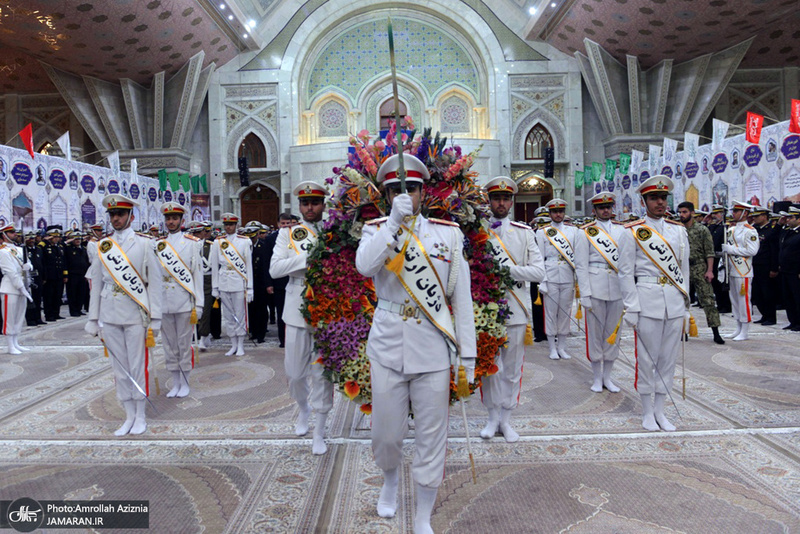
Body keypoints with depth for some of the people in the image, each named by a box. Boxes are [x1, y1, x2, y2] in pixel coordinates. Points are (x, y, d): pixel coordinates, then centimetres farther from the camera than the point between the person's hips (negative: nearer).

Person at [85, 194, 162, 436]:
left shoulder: (144, 244, 0)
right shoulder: (102, 246, 10)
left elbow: (154, 282, -2)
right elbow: (96, 283, 12)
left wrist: (154, 319, -6)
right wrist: (94, 319, 9)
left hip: (135, 316, -4)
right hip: (109, 316, 4)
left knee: (138, 366, 2)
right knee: (119, 367, 9)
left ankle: (141, 416, 16)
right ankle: (129, 416, 20)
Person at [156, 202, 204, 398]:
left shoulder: (192, 243, 2)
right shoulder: (157, 245, 11)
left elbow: (198, 274, -2)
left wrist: (197, 305, -6)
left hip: (184, 303, -3)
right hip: (163, 303, 3)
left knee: (184, 343, 3)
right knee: (169, 344, 10)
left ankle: (185, 383, 16)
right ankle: (175, 383, 22)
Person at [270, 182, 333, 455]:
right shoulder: (288, 234, 5)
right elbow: (275, 269, -8)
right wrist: (310, 257, -17)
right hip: (297, 312, 1)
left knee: (322, 373, 4)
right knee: (294, 372, 10)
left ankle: (319, 432, 19)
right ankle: (303, 408, 42)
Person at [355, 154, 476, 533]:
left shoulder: (449, 233, 3)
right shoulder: (376, 230, 3)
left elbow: (461, 298, 2)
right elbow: (365, 266, -21)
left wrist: (468, 354, -1)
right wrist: (395, 220, -26)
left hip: (433, 350, 0)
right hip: (387, 347, 0)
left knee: (431, 437, 8)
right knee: (386, 433, 12)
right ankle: (390, 480, 47)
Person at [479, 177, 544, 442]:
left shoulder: (525, 233, 5)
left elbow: (538, 271, -4)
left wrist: (504, 270, -15)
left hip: (516, 309, 1)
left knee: (512, 368, 9)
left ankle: (506, 419, 24)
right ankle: (493, 417, 24)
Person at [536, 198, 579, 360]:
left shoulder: (573, 230, 9)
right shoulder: (542, 232, 3)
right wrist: (542, 281, -6)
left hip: (568, 279, 2)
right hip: (550, 278, -2)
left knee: (565, 312, 7)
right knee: (550, 312, 2)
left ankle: (562, 347, 18)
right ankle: (553, 348, 12)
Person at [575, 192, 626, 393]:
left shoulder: (621, 230, 9)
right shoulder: (586, 233, -1)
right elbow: (581, 267, -4)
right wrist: (585, 295, -10)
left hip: (617, 289, 3)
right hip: (595, 288, -3)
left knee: (613, 332, 10)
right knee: (595, 332, 5)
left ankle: (607, 376, 23)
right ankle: (597, 378, 19)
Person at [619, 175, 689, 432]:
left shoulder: (679, 230, 11)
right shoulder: (632, 232, -2)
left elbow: (684, 269, 13)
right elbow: (626, 273, -4)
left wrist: (685, 305, 11)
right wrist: (631, 308, -9)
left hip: (675, 302, 4)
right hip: (647, 301, -4)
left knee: (669, 357, 9)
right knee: (647, 358, 3)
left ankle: (660, 410, 23)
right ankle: (647, 412, 18)